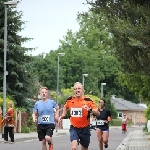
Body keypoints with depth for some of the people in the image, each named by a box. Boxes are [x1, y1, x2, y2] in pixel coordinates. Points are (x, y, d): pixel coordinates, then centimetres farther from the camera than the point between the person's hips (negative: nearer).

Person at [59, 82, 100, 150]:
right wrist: (63, 115, 7)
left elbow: (98, 113, -13)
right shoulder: (70, 100, -2)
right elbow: (65, 107, 22)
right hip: (74, 128, 0)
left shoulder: (88, 100, -11)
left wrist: (90, 109, -31)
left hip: (85, 129, 0)